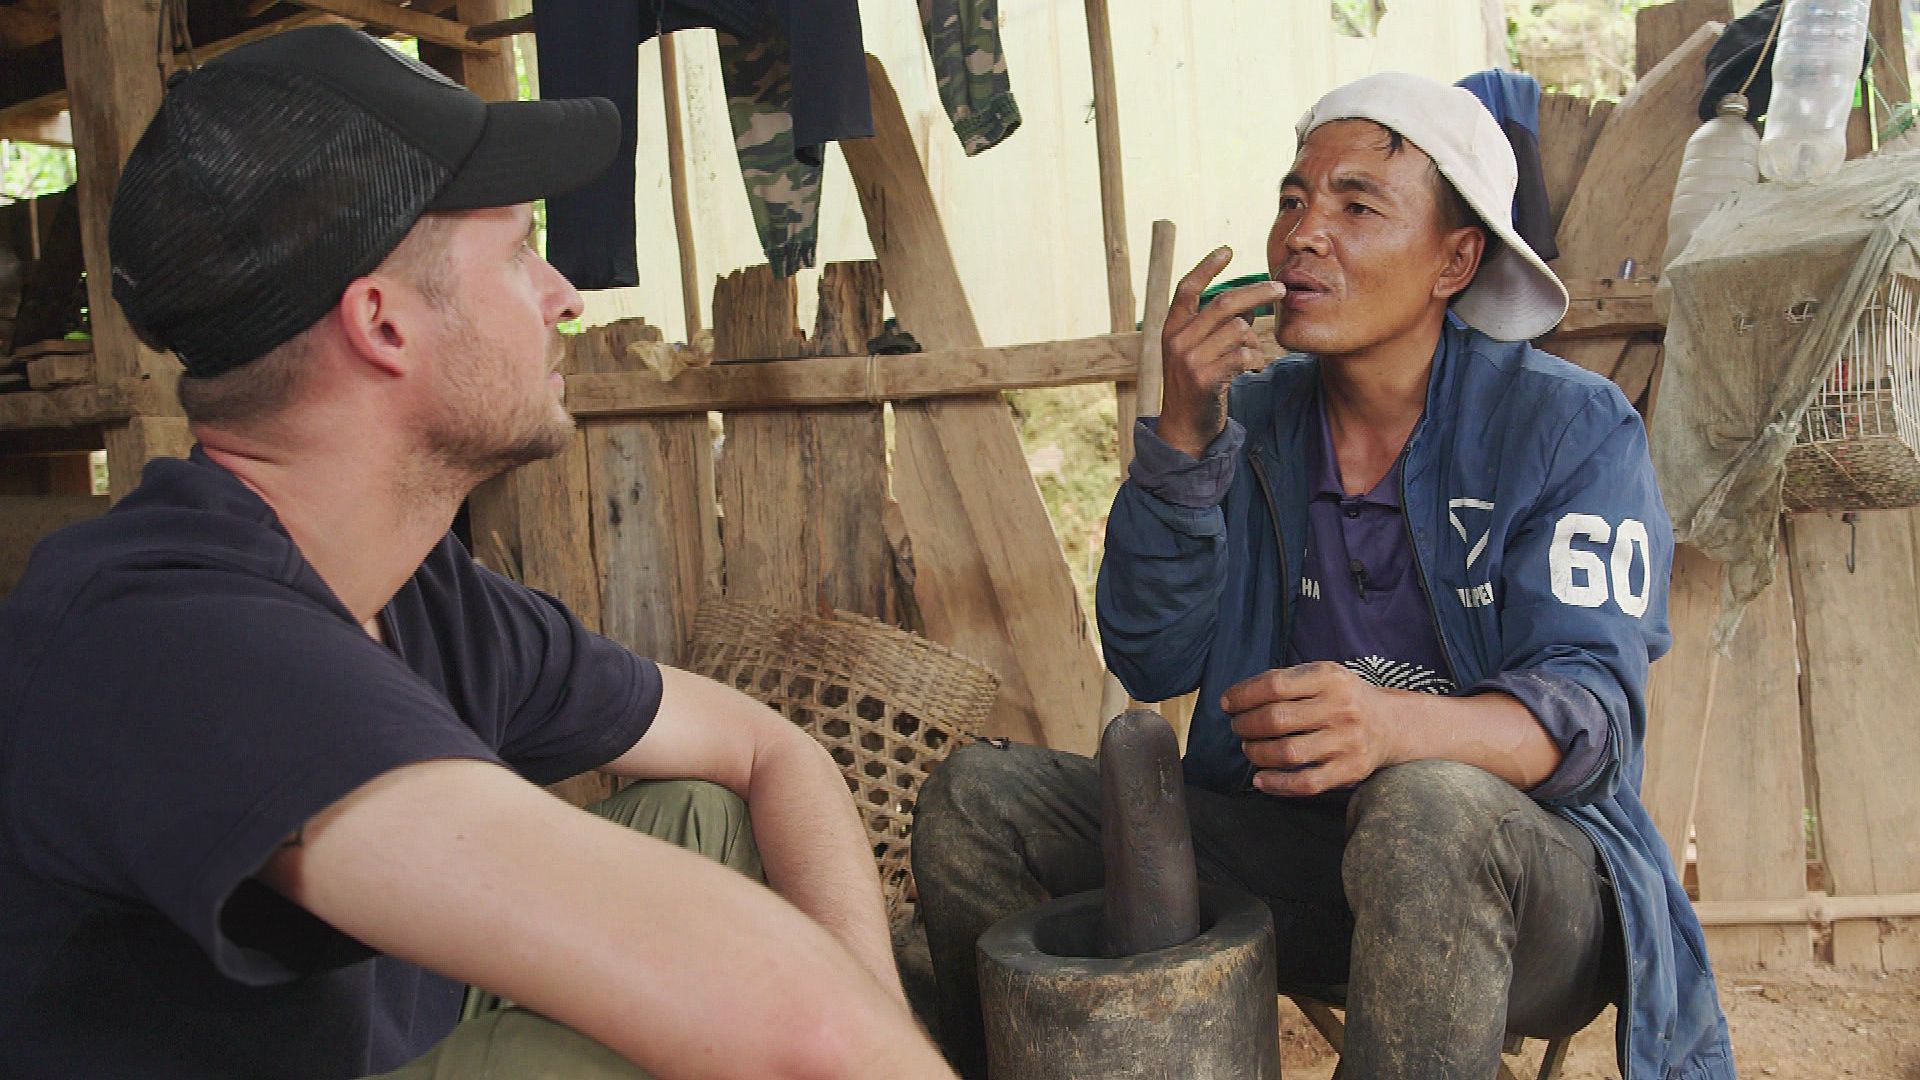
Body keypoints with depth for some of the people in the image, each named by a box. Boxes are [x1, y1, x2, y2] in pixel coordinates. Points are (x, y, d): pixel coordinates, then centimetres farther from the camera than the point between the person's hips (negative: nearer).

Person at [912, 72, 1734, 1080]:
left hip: (1530, 879, -4)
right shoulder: (1253, 420, 3)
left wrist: (1396, 722, -40)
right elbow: (1151, 663, -4)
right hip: (1290, 849, 4)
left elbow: (1590, 709, -18)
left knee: (1426, 810, -40)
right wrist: (1182, 434, -17)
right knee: (975, 798, -8)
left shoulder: (1572, 427, -8)